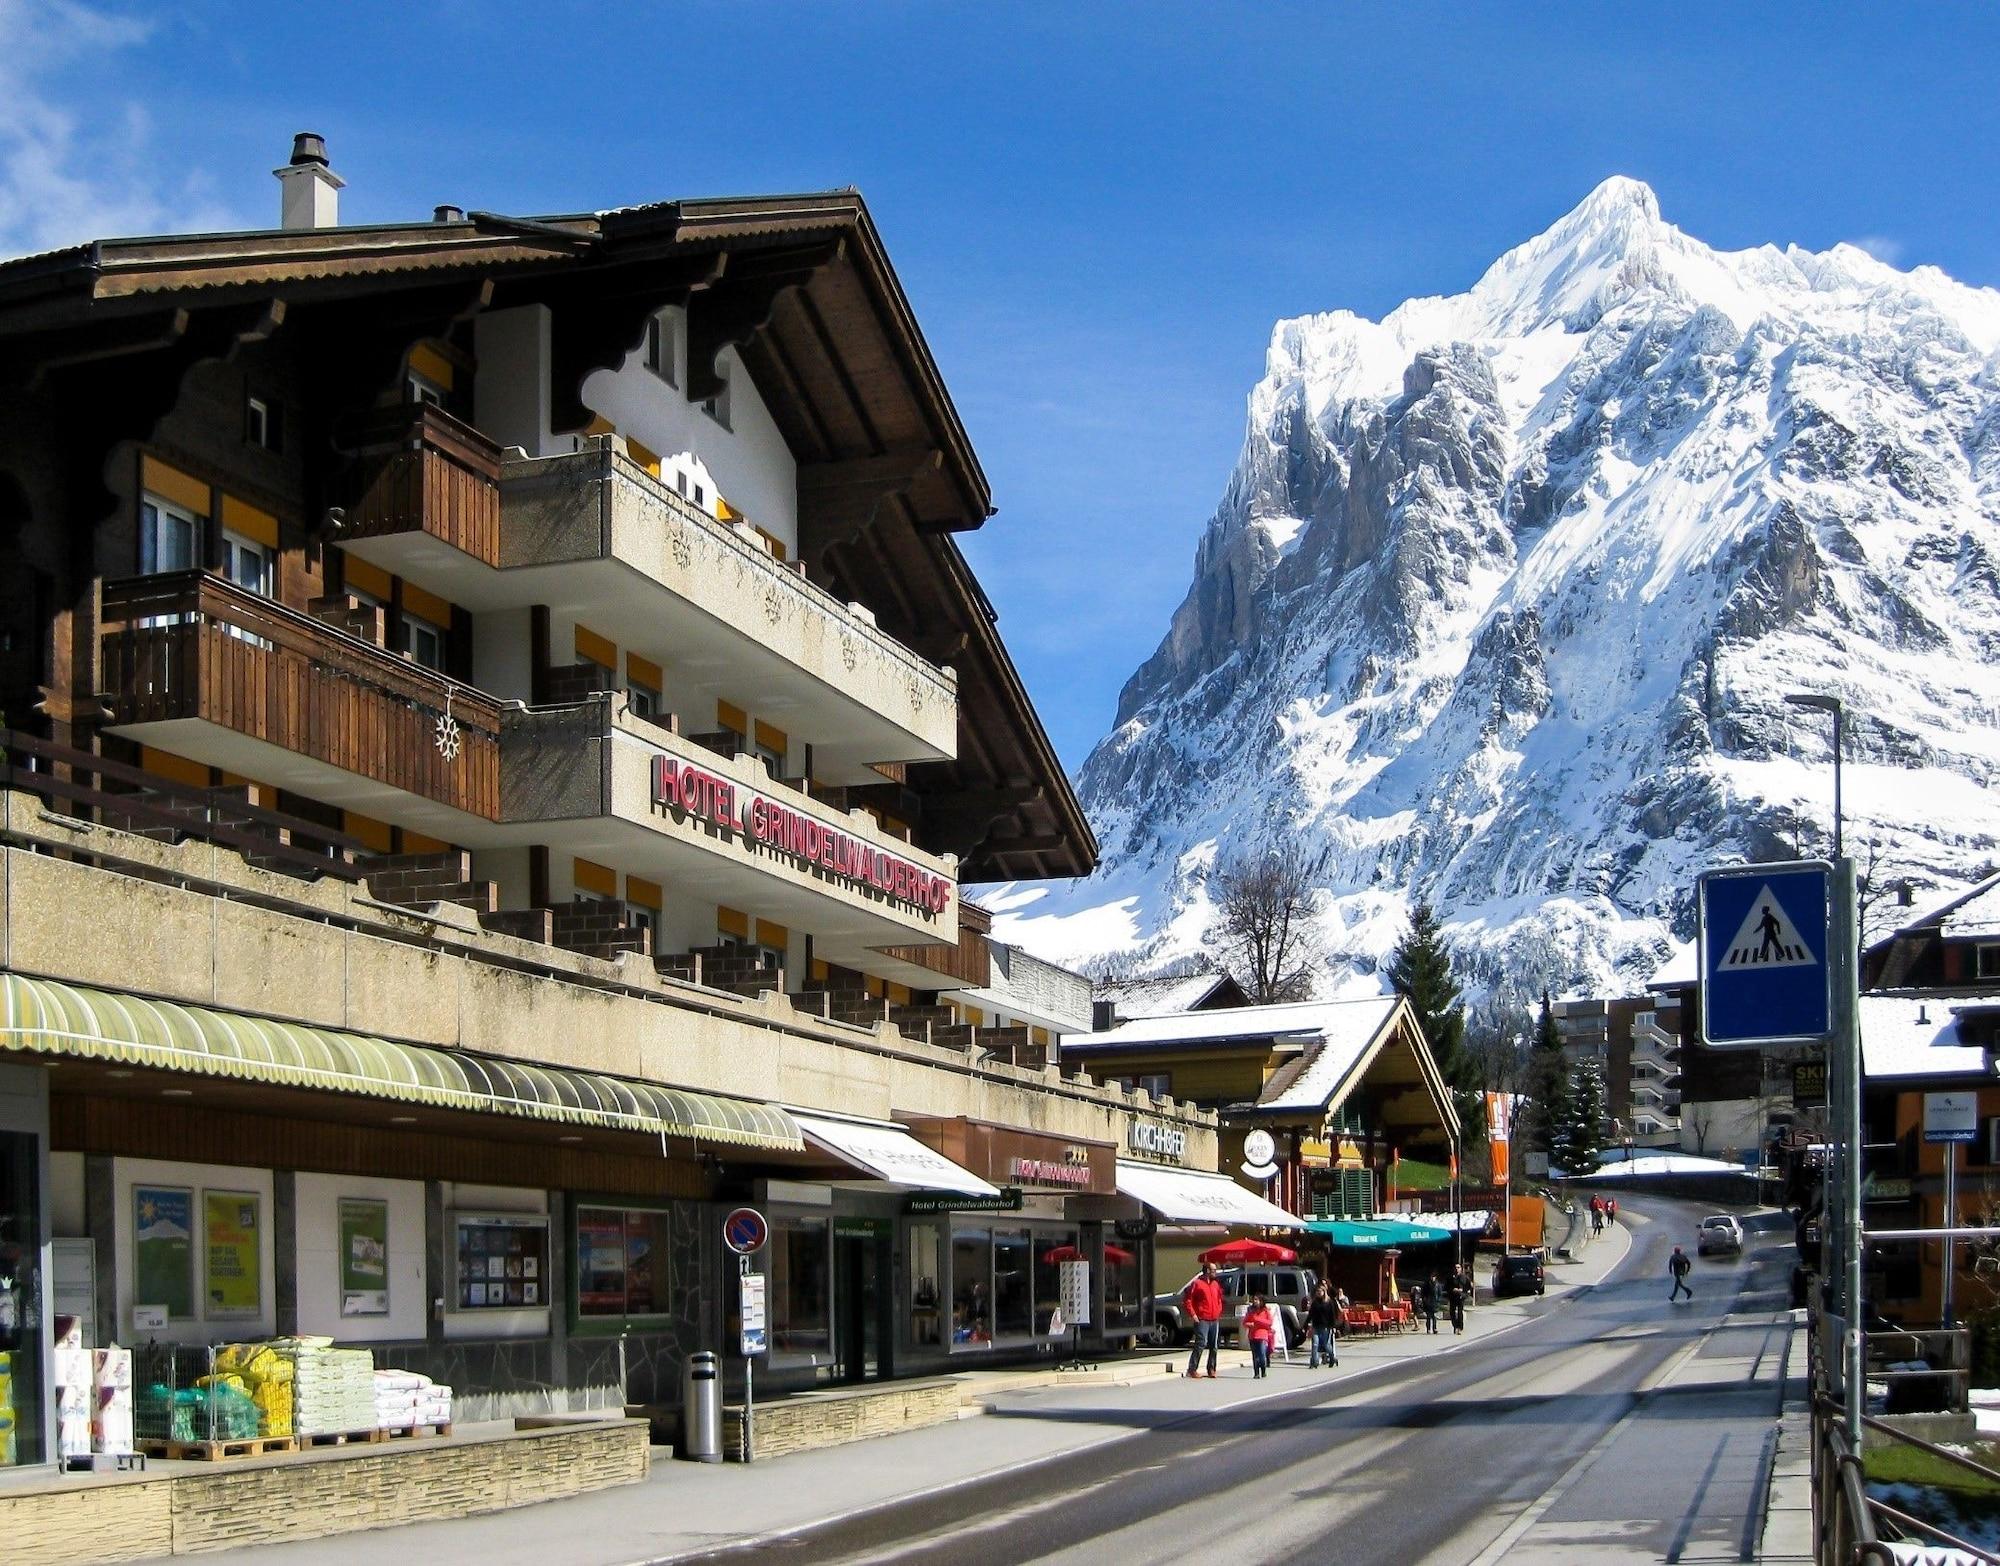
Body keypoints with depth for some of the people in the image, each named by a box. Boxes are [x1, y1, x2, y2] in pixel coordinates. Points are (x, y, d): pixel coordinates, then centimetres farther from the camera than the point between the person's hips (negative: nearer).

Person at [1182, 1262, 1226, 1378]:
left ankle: (1211, 1369, 18)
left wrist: (1219, 1312, 14)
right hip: (1202, 1320, -7)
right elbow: (1187, 1300, -6)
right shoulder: (1197, 1283, -5)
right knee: (1201, 1343, -14)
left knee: (1214, 1346, 8)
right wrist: (1193, 1314, -11)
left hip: (1215, 1320, 7)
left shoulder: (1216, 1284, 16)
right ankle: (1192, 1369, -12)